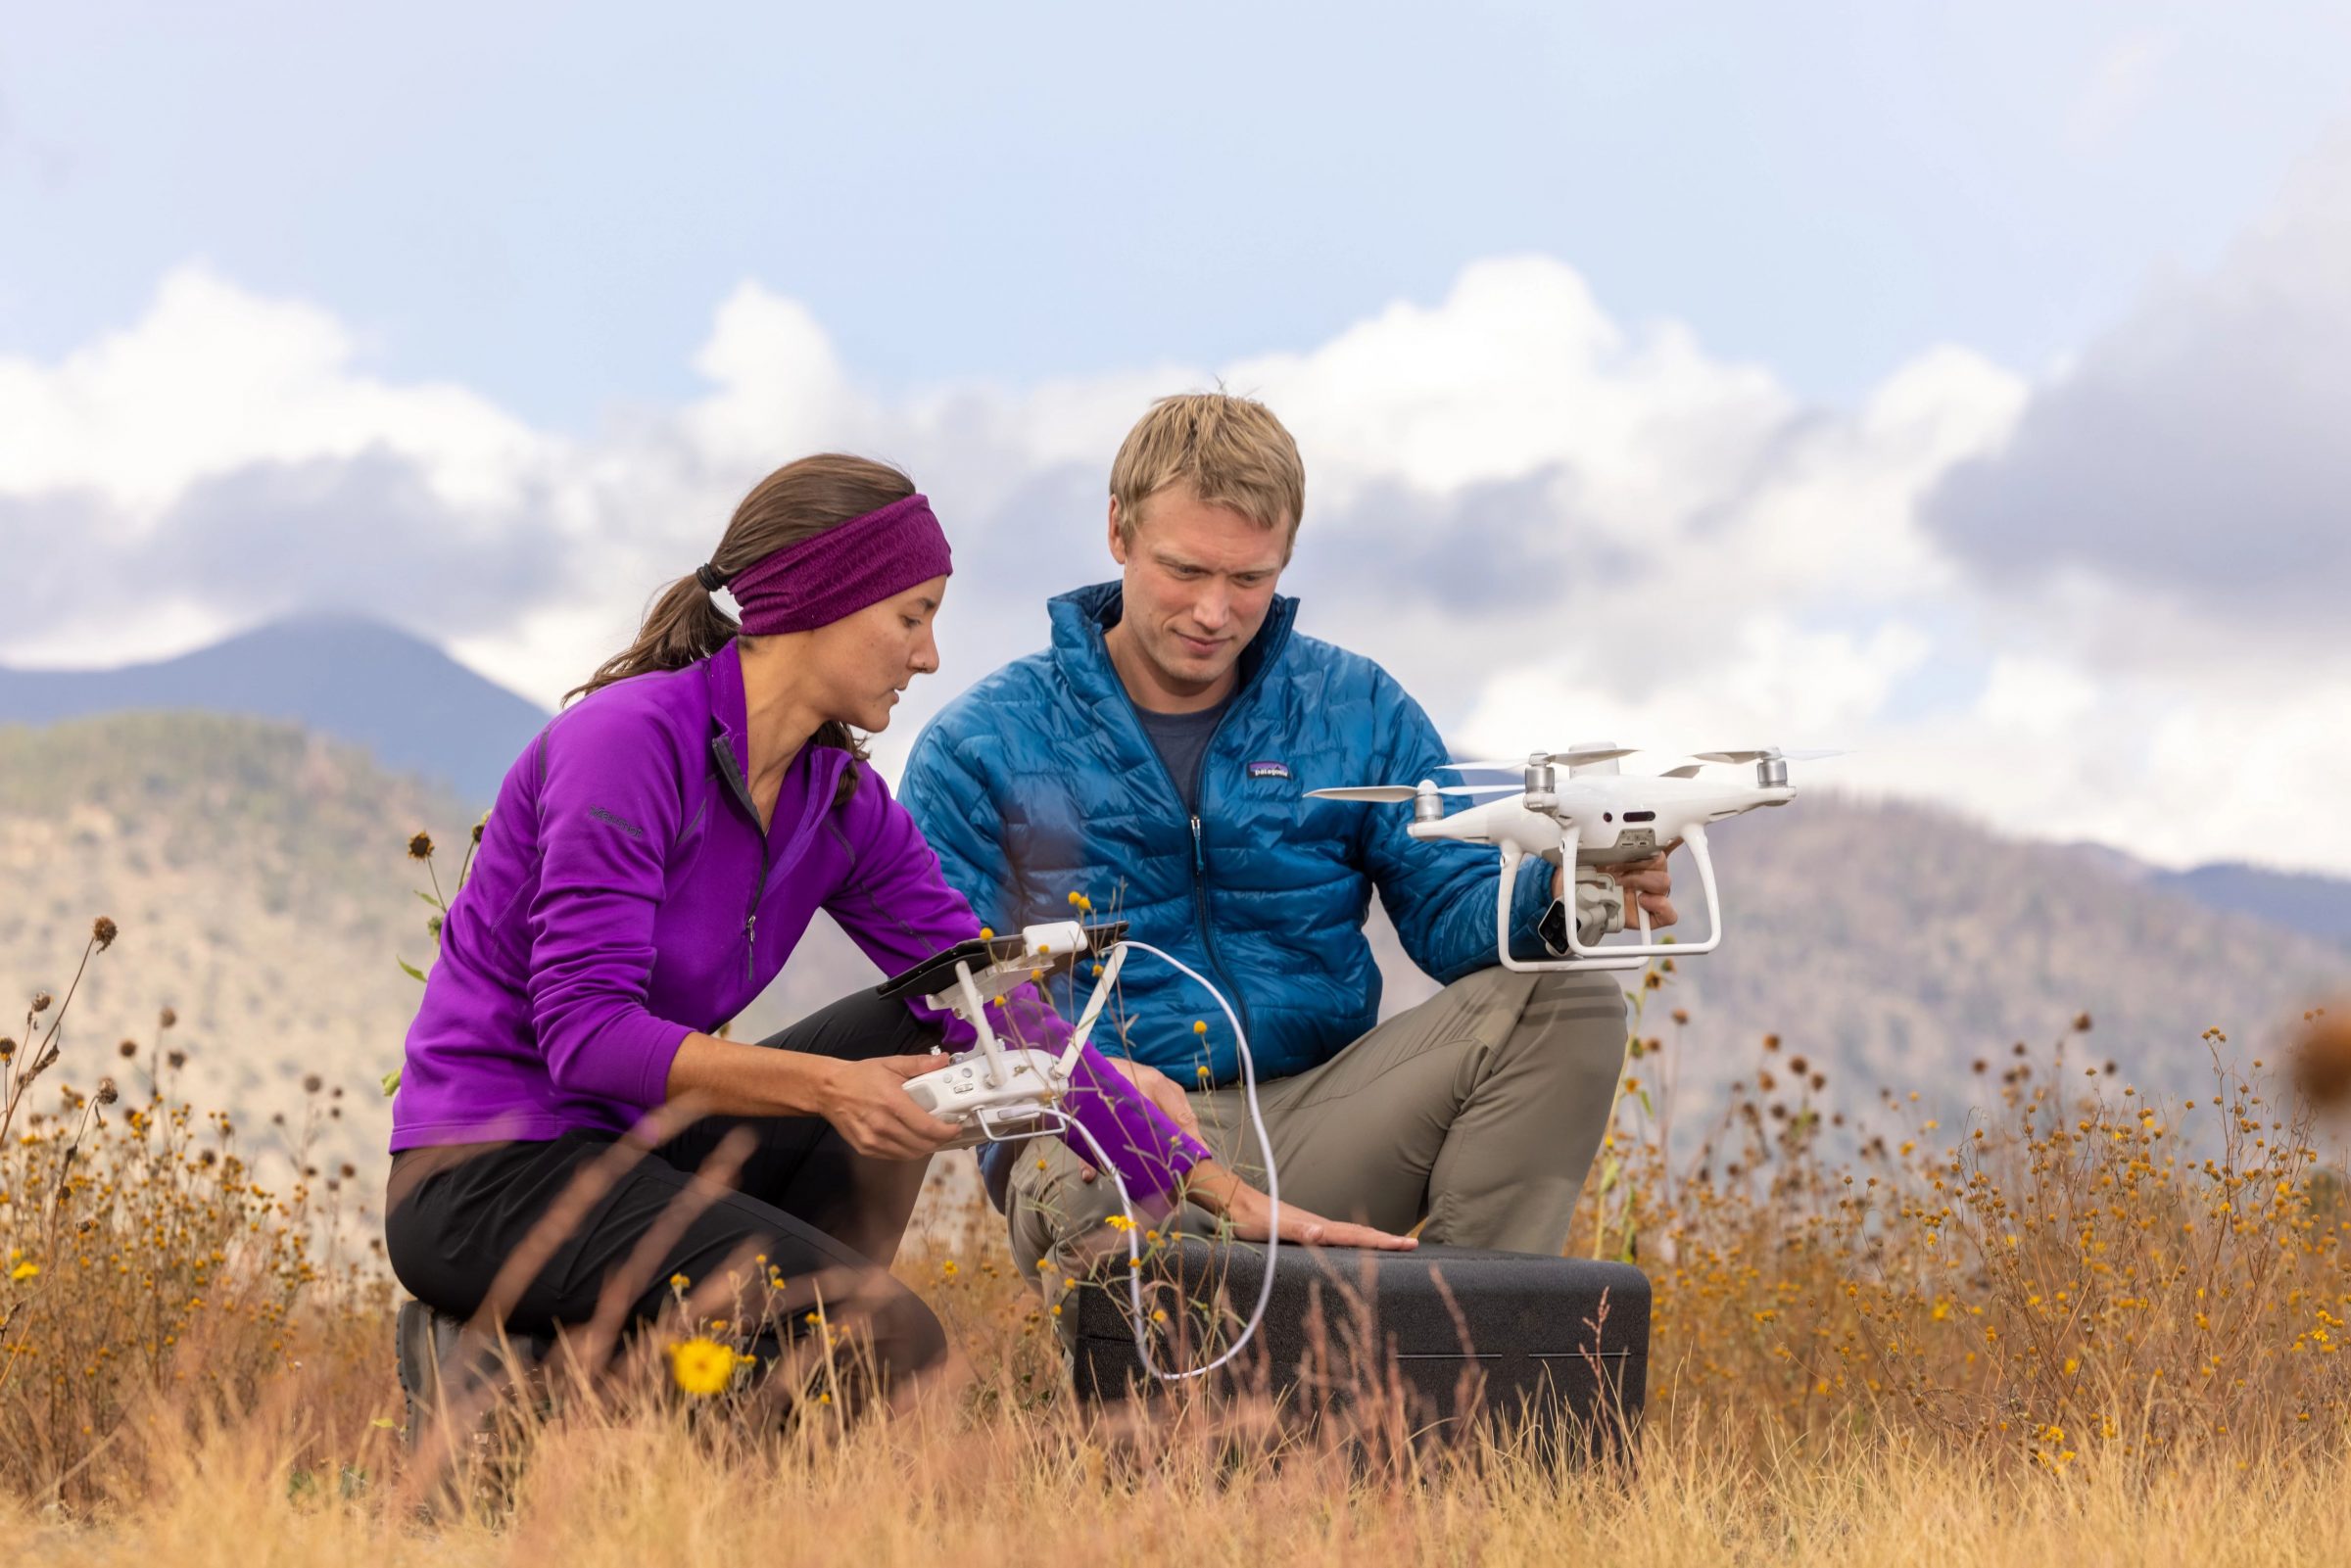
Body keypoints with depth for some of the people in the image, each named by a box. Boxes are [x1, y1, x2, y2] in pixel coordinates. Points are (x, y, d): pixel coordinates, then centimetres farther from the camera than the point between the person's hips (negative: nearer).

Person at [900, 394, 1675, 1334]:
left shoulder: (1356, 711, 11)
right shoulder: (983, 747, 2)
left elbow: (1456, 912, 4)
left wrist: (1562, 900, -21)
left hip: (1312, 1125, 4)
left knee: (1565, 1000, -17)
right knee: (1085, 1191, -42)